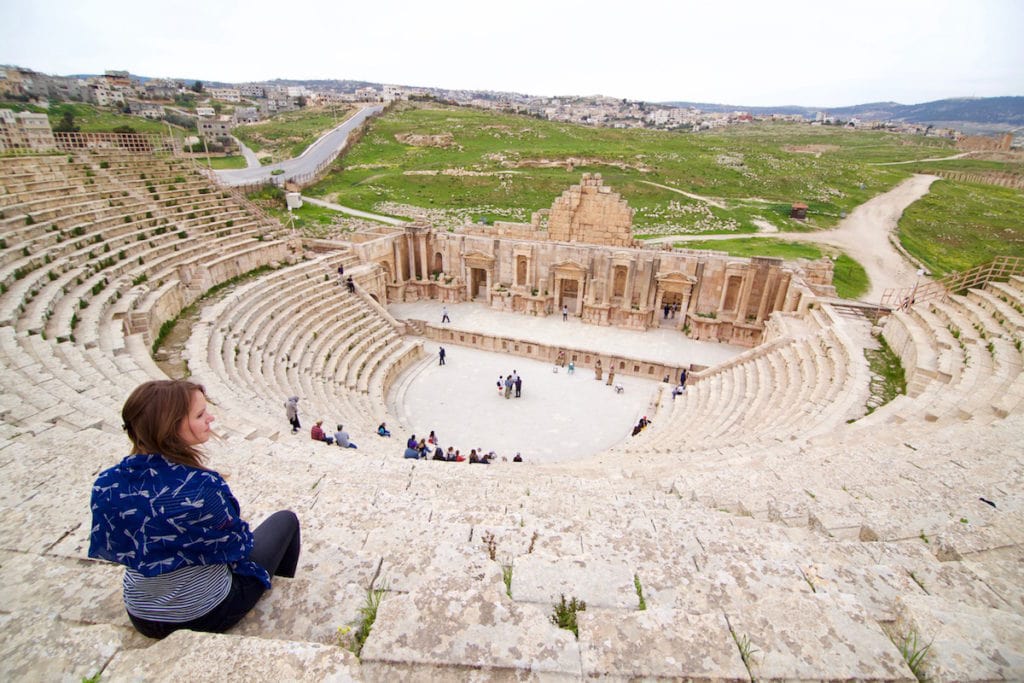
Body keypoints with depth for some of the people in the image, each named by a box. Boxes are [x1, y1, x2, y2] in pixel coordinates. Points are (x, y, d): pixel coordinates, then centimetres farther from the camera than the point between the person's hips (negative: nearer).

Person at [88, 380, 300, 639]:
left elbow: (108, 549, 2)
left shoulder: (106, 485, -15)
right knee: (285, 520, 14)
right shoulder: (201, 486, -34)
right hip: (207, 615, -6)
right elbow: (238, 545, -18)